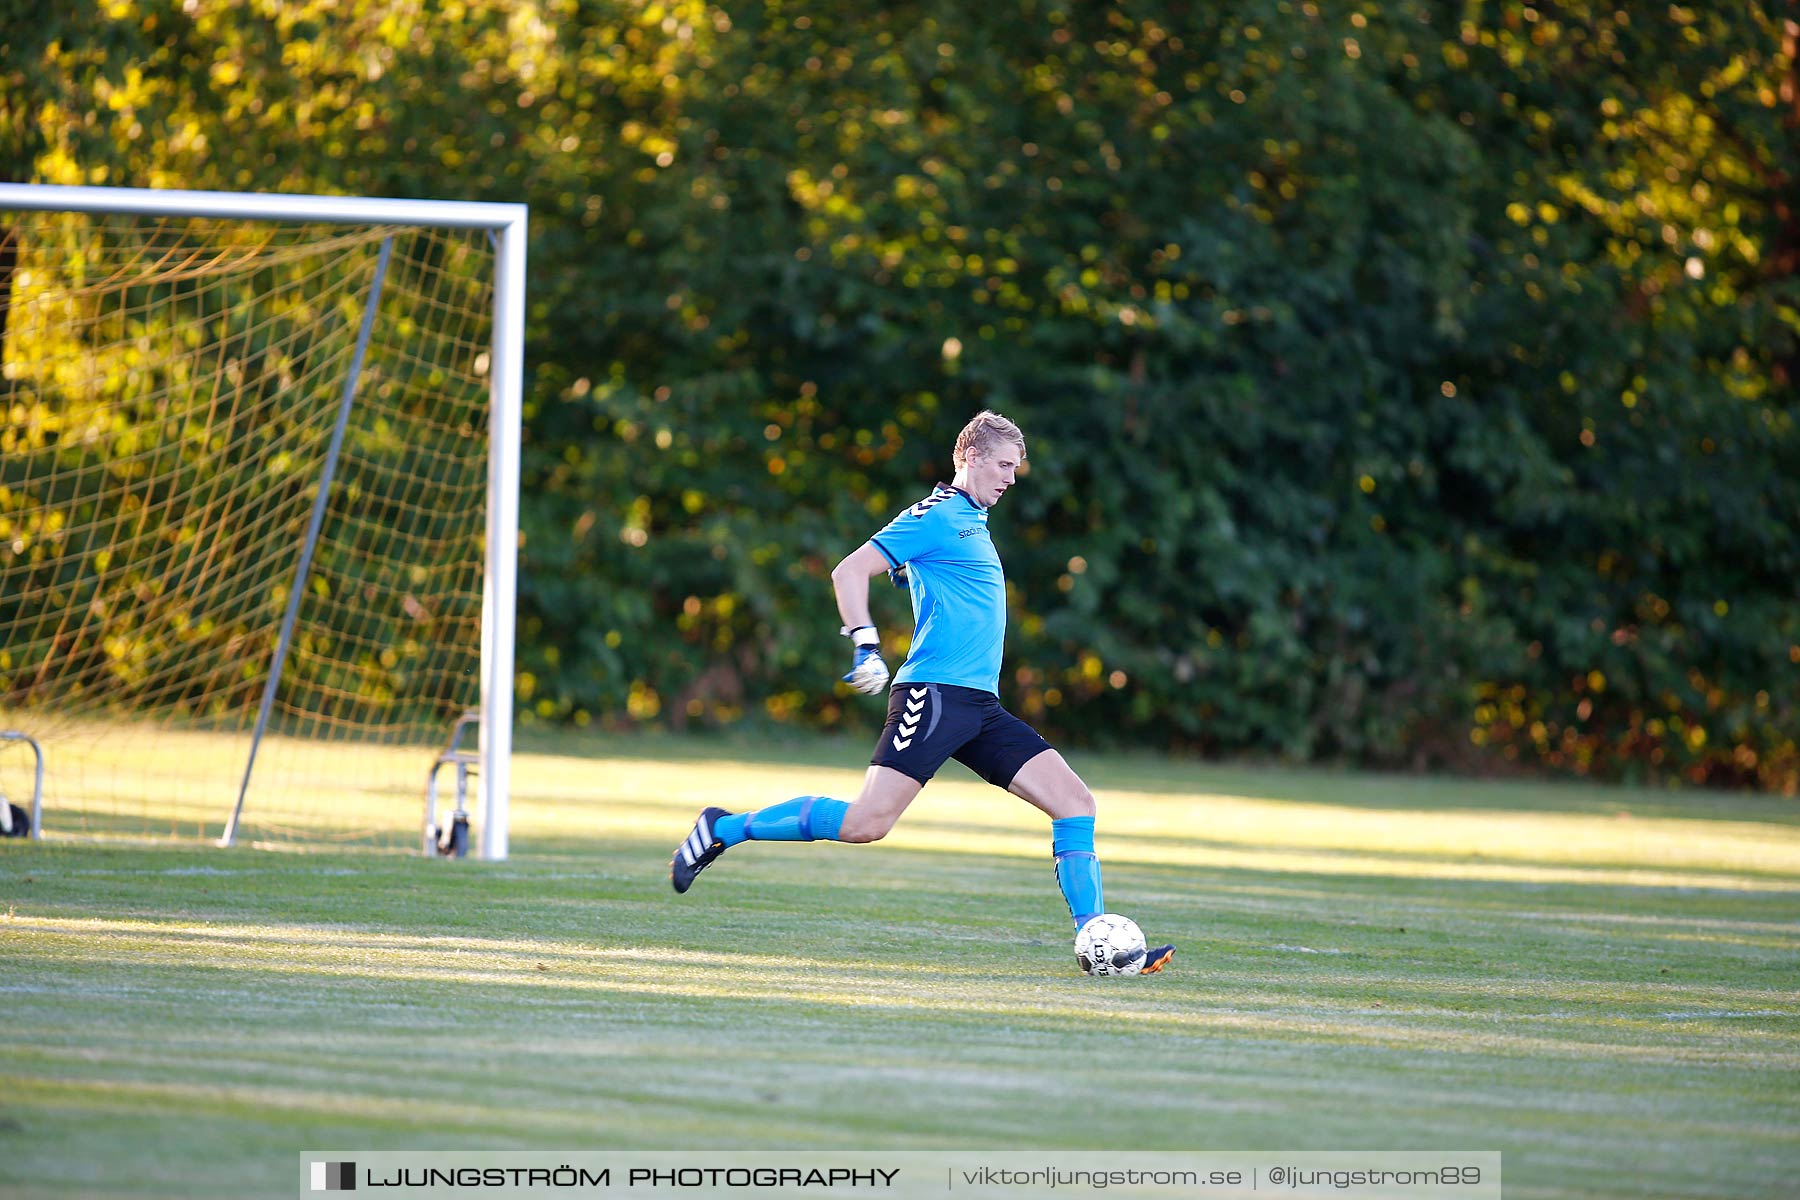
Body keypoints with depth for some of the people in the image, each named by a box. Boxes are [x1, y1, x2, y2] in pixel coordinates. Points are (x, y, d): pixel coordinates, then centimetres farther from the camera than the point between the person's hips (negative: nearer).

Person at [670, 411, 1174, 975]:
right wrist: (865, 646, -22)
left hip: (980, 706, 9)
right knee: (867, 823, -17)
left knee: (1076, 803, -1)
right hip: (933, 693, -9)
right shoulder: (936, 516, -6)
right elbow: (849, 572, -12)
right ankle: (723, 828, -2)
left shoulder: (972, 521, 22)